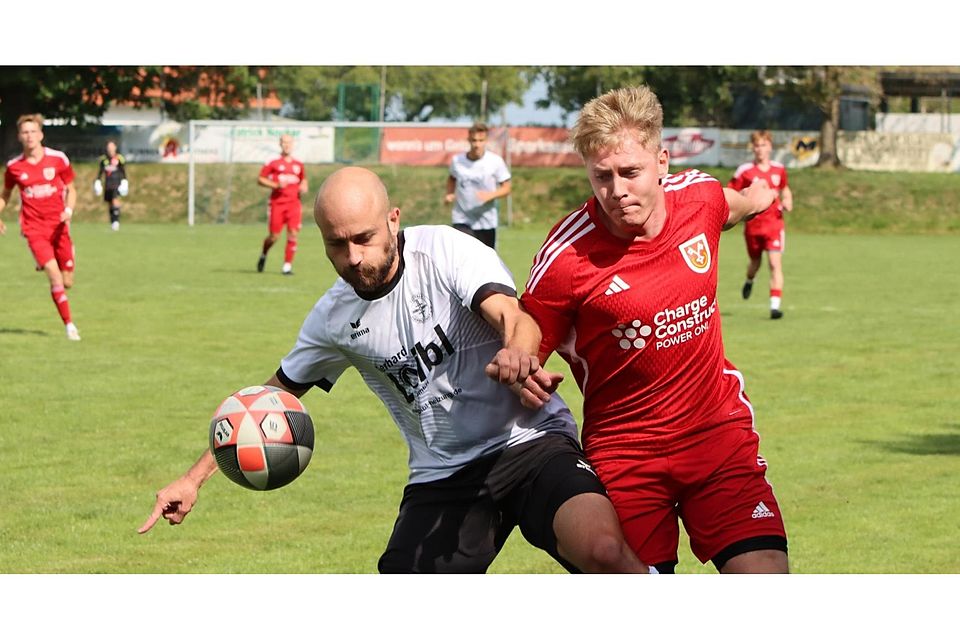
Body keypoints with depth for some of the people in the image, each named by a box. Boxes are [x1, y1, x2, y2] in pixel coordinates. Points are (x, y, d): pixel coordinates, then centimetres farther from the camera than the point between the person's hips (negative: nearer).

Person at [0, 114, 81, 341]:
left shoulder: (58, 159, -1)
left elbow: (71, 190, 8)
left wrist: (69, 210, -10)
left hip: (58, 226, 1)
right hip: (34, 229, -1)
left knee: (67, 282, 3)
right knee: (54, 275, -18)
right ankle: (69, 325, -10)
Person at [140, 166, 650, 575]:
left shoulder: (445, 251, -11)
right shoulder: (334, 317, 4)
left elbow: (515, 318, -28)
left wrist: (516, 353, -53)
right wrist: (194, 479, 15)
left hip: (529, 444, -4)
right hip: (442, 478, 4)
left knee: (606, 549, -33)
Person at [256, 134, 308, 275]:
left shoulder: (298, 164, 13)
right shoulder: (272, 163, 0)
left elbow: (303, 179, 29)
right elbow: (260, 179, 1)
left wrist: (303, 187, 6)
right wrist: (276, 185, -13)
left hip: (294, 203, 3)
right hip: (277, 203, -3)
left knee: (293, 233, -11)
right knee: (274, 236, -3)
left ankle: (287, 266, -5)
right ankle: (263, 255, 29)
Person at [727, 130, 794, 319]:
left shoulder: (779, 169, 4)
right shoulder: (745, 171, -6)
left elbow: (785, 189, 22)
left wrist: (787, 201, 2)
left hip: (774, 223, 0)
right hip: (753, 225, 0)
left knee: (775, 263, -13)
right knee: (755, 262, 16)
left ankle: (775, 305, -14)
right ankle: (749, 281, 53)